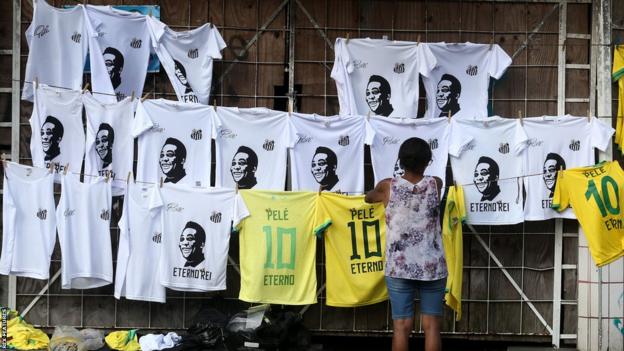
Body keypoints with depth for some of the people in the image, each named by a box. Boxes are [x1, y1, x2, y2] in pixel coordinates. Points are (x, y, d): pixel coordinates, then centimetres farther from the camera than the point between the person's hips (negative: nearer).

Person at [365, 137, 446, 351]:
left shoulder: (388, 186, -3)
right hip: (432, 267, 1)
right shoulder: (435, 184, -2)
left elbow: (368, 198, 19)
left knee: (401, 326, 1)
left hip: (399, 268, 0)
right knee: (432, 326, 3)